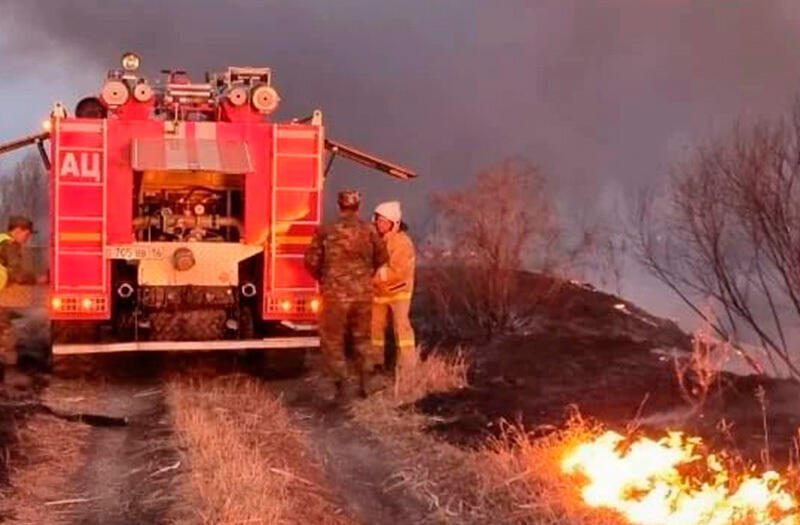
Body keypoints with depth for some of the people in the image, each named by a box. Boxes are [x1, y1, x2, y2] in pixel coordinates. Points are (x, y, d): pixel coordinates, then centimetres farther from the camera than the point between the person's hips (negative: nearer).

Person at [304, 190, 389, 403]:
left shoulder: (326, 231, -7)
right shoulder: (368, 231, -1)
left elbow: (311, 261, -5)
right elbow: (382, 258, 9)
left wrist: (323, 278, 15)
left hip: (336, 293, -3)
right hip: (363, 294, 3)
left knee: (332, 341, 7)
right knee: (362, 337, 20)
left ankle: (343, 382, -2)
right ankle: (366, 377, 17)